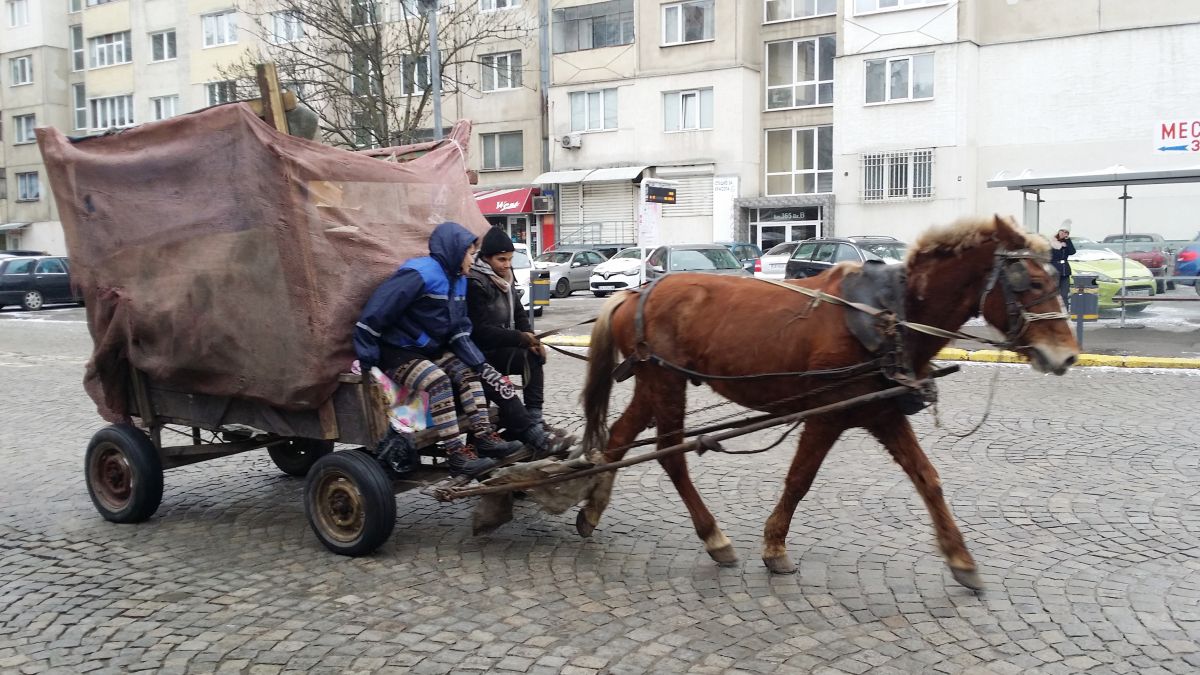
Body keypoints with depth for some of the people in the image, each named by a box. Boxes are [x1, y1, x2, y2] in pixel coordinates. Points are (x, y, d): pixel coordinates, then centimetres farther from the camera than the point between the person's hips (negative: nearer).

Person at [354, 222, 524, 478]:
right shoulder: (420, 274, -23)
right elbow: (375, 313, -26)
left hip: (430, 349, 9)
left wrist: (478, 361, -7)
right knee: (438, 381, -28)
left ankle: (484, 437, -4)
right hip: (396, 351, -9)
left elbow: (460, 329, 7)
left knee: (469, 372, -5)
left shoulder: (458, 279, 6)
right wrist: (365, 359, -25)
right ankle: (456, 455, -27)